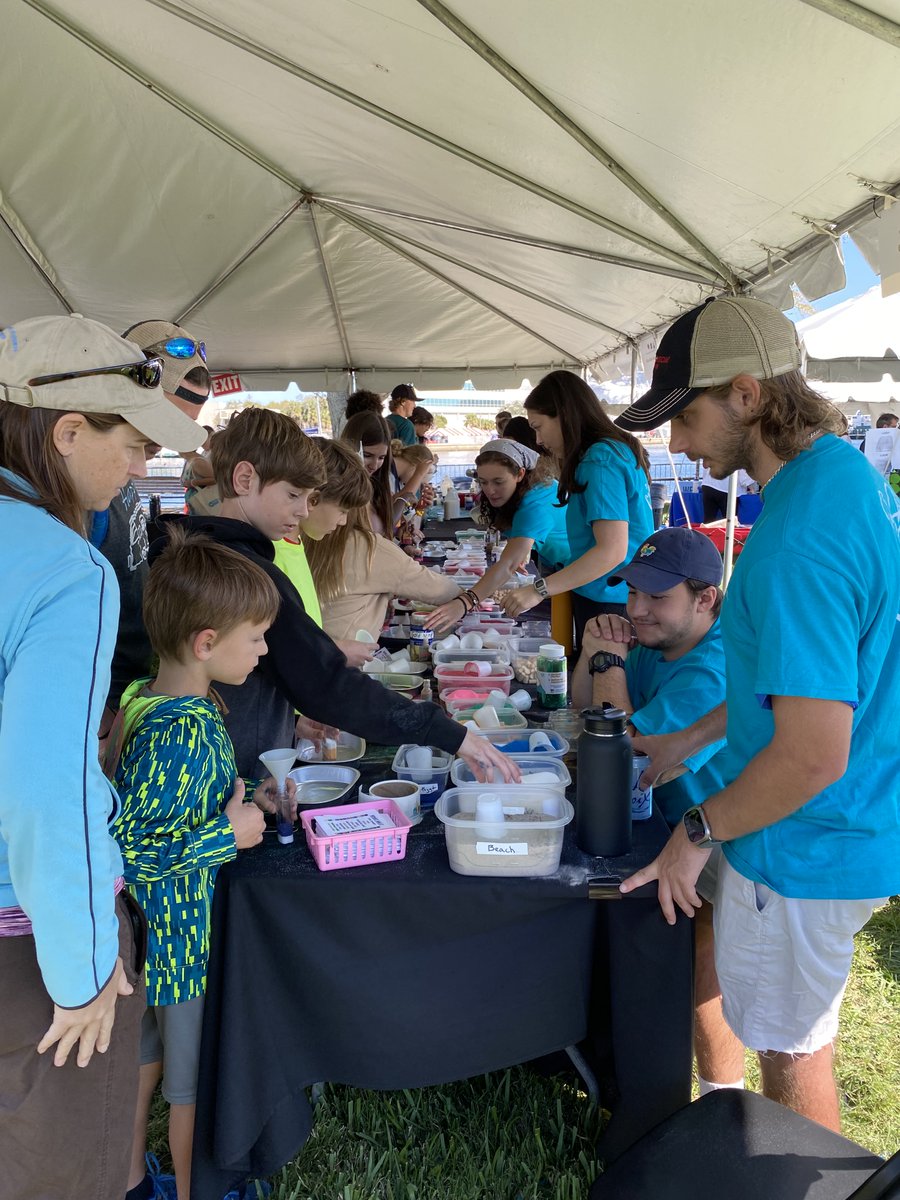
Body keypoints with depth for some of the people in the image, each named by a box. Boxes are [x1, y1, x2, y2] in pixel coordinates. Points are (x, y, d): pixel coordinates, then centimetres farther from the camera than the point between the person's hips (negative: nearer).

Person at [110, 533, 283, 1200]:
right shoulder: (182, 734, -32)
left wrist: (244, 798, 3)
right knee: (193, 1081, 15)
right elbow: (122, 853, -32)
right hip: (182, 934, -9)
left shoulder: (150, 698, -3)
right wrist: (228, 836, -25)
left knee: (146, 1059, 27)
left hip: (153, 931, 9)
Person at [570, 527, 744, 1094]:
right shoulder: (656, 642, 2)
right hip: (682, 824, 9)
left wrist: (612, 660, -18)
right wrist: (594, 652, -9)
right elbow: (583, 712, 9)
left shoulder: (716, 671, -28)